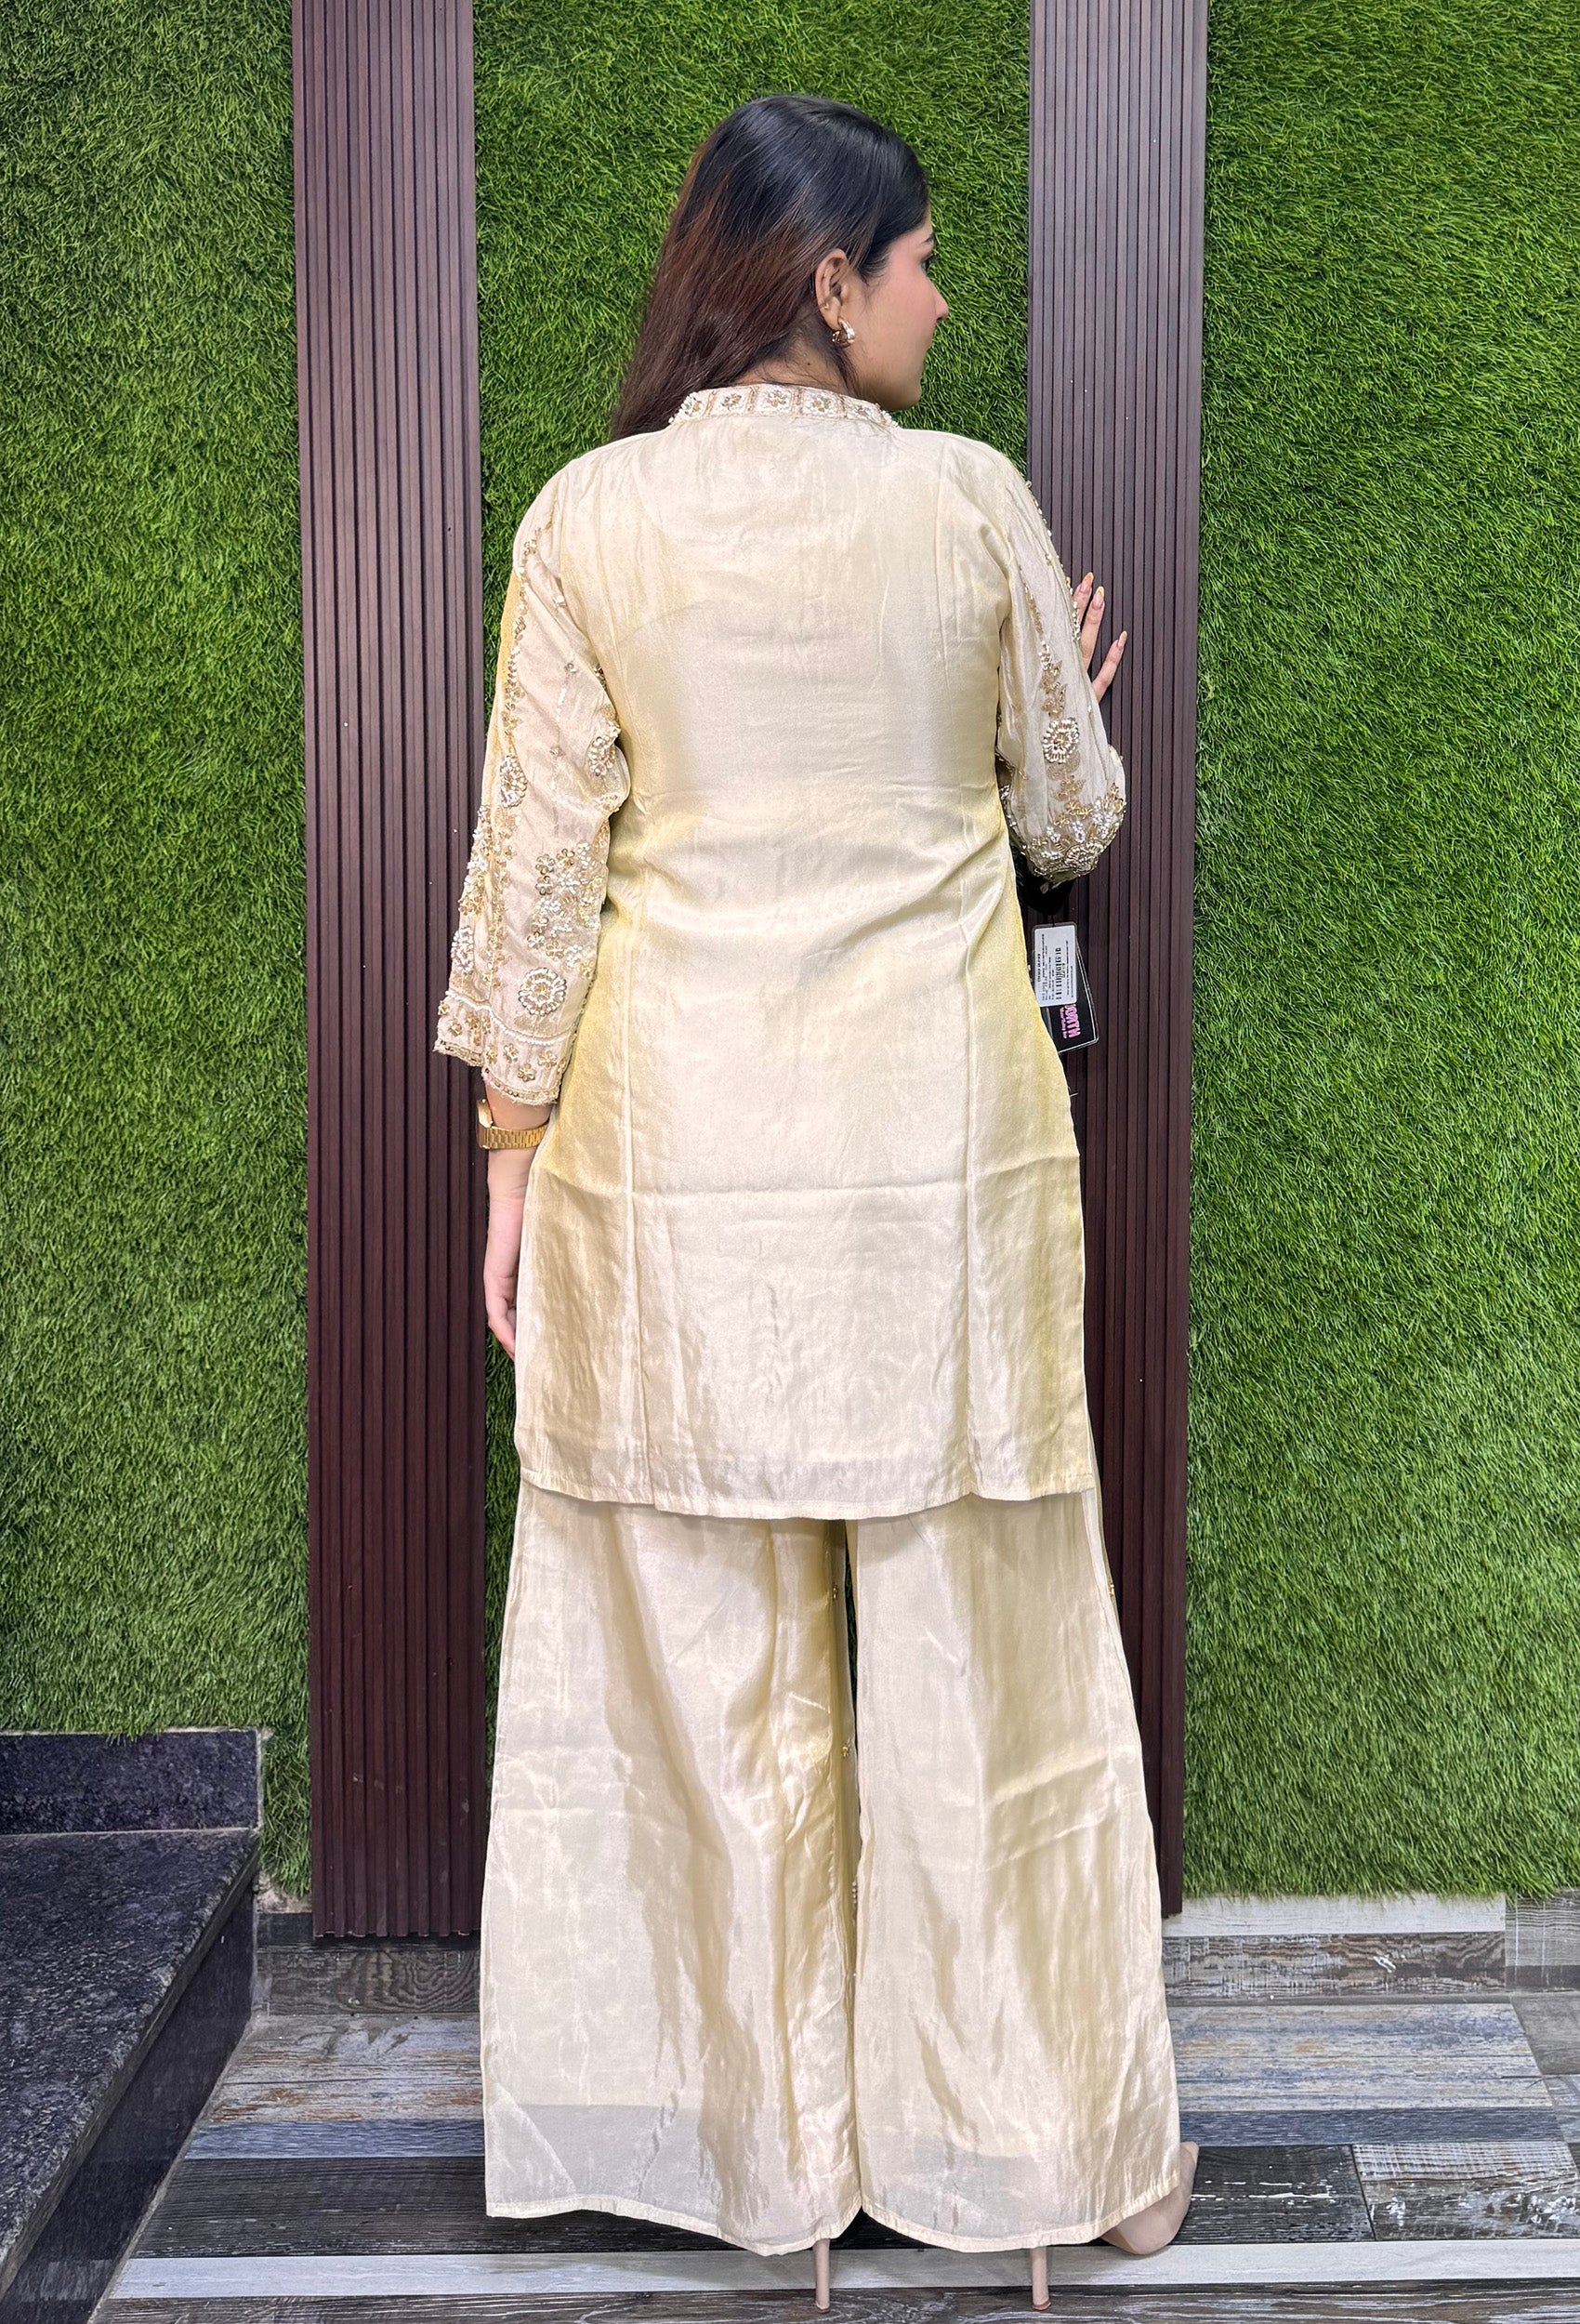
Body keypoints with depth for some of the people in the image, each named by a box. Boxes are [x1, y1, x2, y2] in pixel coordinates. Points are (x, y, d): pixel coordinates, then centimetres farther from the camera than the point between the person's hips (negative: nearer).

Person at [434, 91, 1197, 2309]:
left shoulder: (588, 519, -1)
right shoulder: (970, 498, -2)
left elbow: (539, 857, -1)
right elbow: (1072, 818, 7)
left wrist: (515, 1138, 7)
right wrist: (1064, 718, 30)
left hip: (676, 1151, 1)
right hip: (939, 1142, 0)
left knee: (705, 1659, 11)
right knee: (974, 1652, 10)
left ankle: (764, 2139, 26)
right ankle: (1034, 2131, 25)